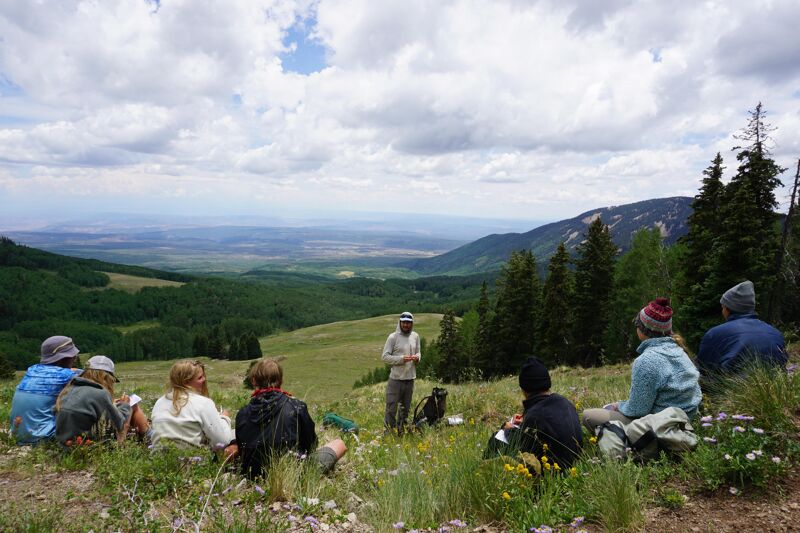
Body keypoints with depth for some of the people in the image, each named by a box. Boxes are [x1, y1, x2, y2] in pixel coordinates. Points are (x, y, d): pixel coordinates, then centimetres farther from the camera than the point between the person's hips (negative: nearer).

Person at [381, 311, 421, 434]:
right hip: (396, 378, -5)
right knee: (391, 407, -2)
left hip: (410, 378, 5)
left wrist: (417, 357, -5)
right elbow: (385, 356, -10)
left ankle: (401, 430, 33)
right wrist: (401, 359, -21)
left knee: (405, 407, 17)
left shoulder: (415, 336, 7)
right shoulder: (393, 337, -8)